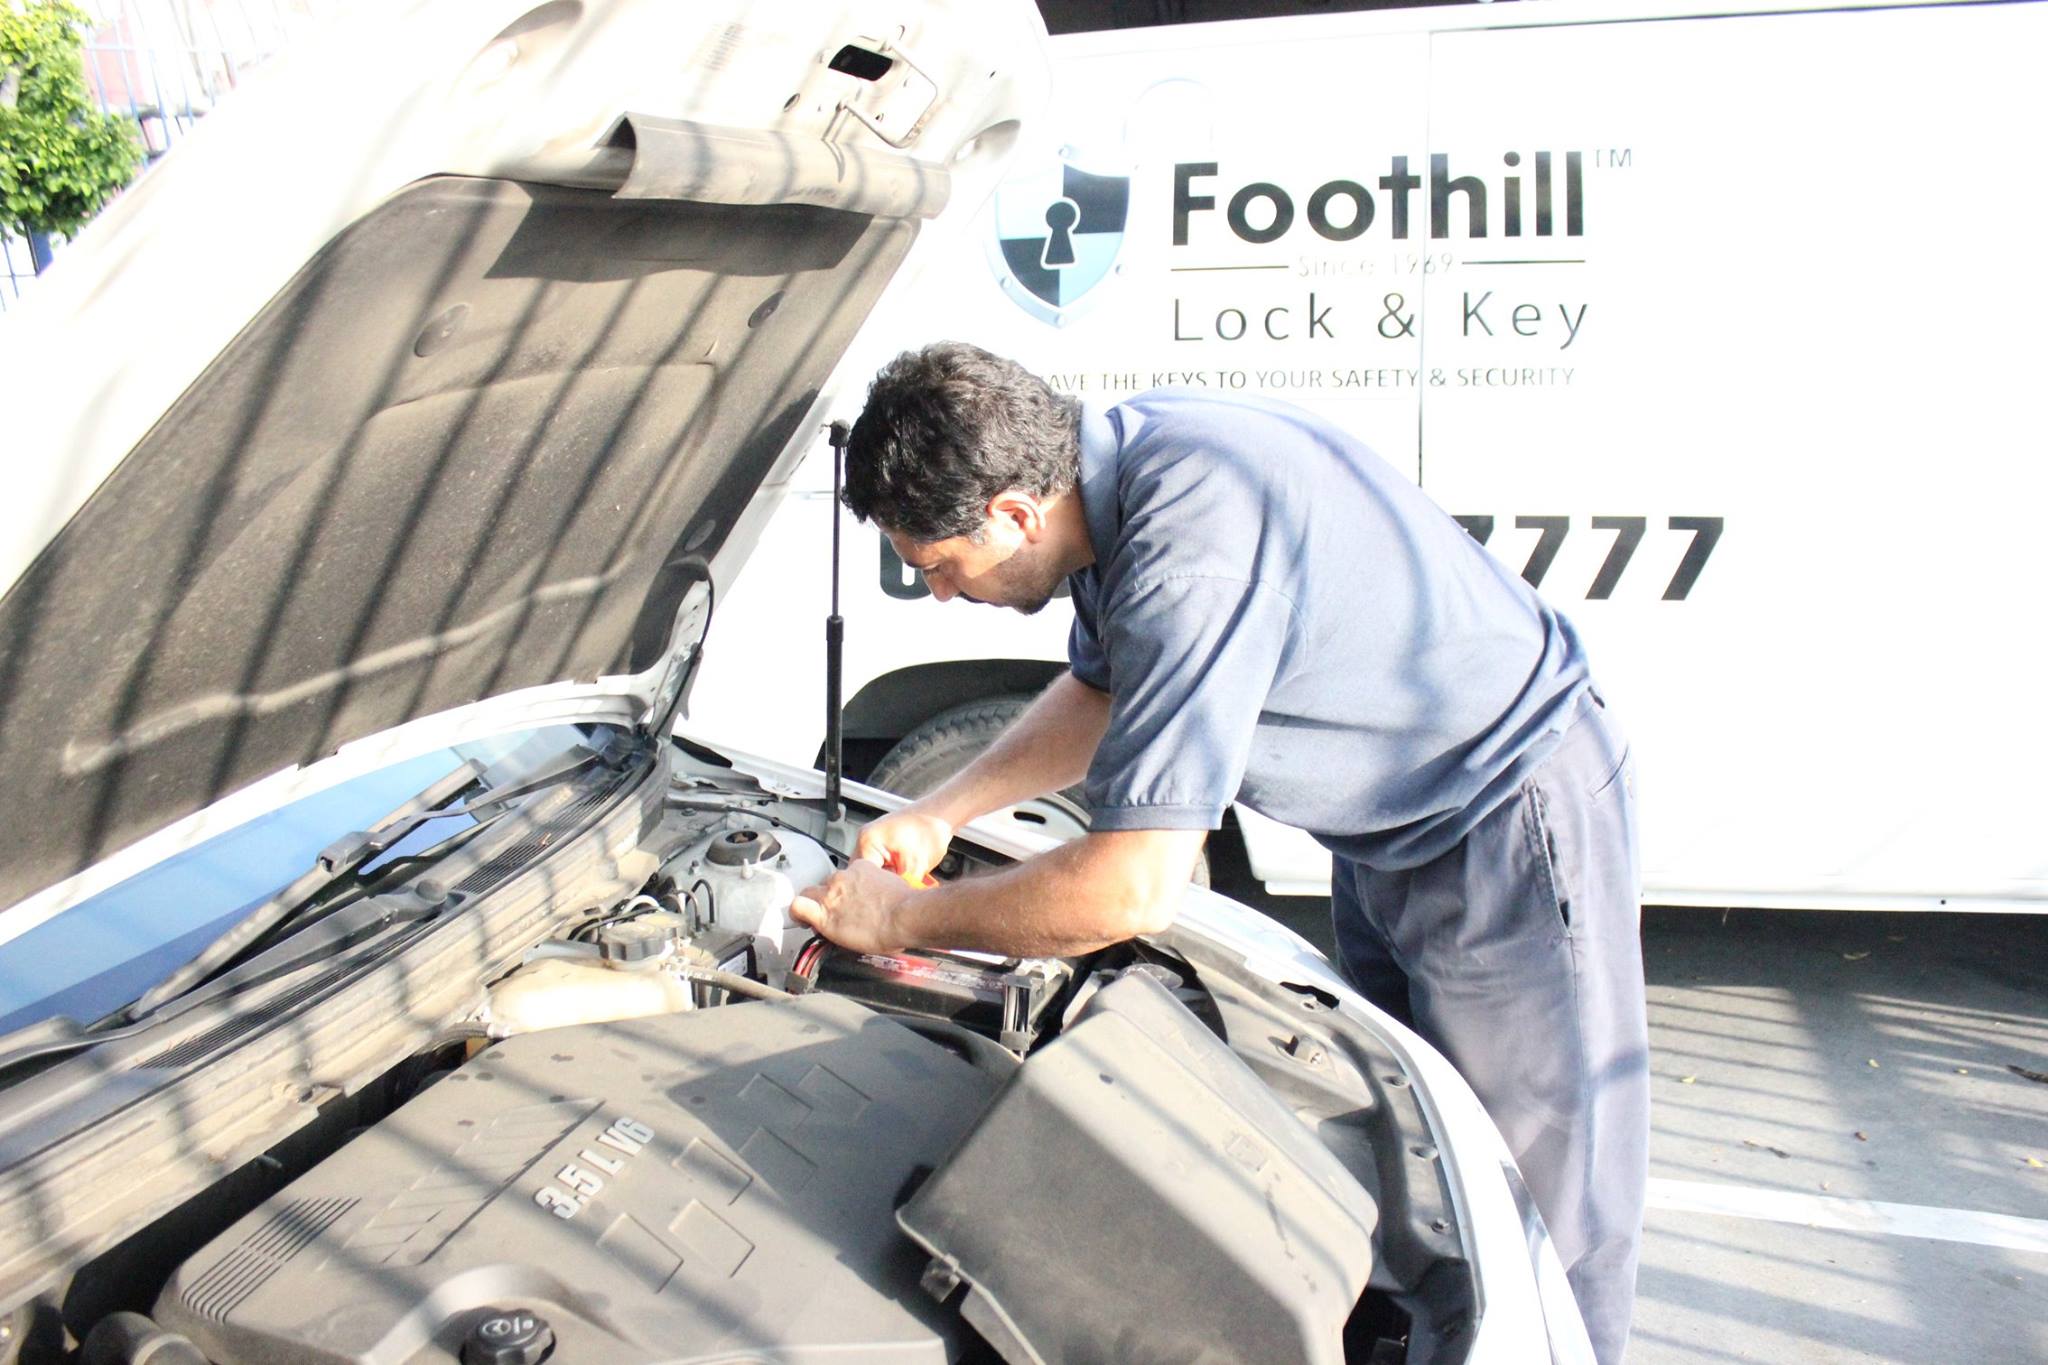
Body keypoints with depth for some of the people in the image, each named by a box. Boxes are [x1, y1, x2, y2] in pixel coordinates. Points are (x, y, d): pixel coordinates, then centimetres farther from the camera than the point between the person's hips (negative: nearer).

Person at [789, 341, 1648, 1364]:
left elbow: (1133, 892, -36)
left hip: (1513, 820, -9)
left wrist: (900, 917, -21)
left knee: (1537, 1209, 4)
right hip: (1390, 821, 9)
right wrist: (938, 812, 3)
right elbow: (1101, 691, 11)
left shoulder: (1195, 546, -37)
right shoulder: (1115, 454, -7)